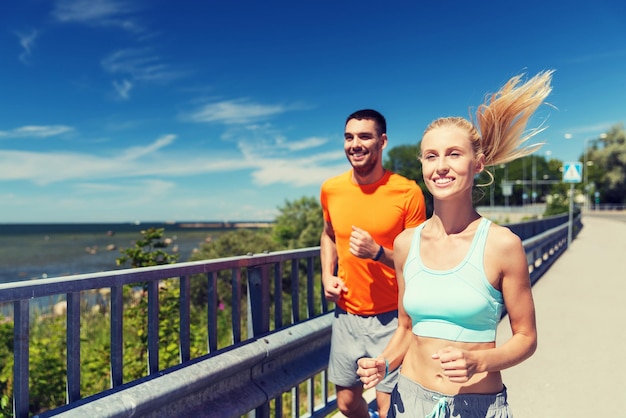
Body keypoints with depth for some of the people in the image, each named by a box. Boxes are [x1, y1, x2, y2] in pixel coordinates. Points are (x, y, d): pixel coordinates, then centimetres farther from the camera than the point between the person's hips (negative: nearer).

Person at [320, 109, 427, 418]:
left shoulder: (407, 192, -13)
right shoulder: (331, 190, -1)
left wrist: (377, 253, -23)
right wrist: (327, 276, 2)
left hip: (391, 319, -4)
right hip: (346, 315, 4)